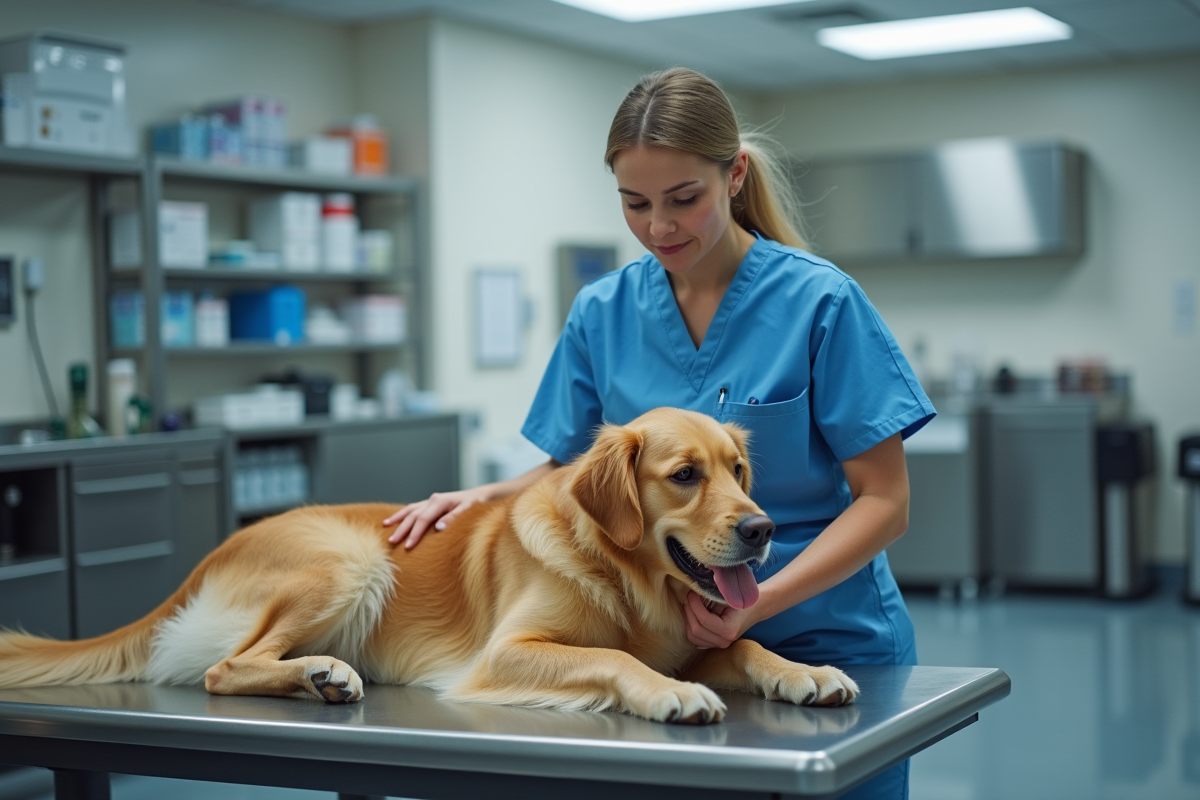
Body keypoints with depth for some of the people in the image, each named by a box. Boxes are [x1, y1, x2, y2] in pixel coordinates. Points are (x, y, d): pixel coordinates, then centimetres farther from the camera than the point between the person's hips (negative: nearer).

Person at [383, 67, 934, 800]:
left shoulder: (821, 302, -12)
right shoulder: (603, 313, 0)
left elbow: (884, 502, -11)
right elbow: (569, 470, 11)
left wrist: (760, 601, -23)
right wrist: (483, 496, -8)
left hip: (828, 645, -3)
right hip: (671, 644, 3)